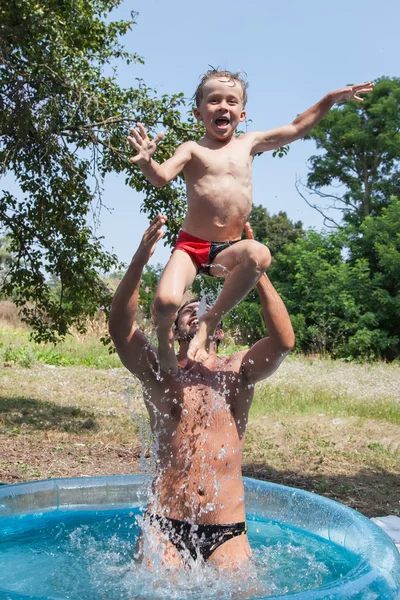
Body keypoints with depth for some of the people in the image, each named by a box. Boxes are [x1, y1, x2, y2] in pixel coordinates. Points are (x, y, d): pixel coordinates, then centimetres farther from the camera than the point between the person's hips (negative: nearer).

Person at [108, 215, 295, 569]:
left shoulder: (238, 371, 5)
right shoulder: (159, 370, 4)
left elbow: (284, 340, -13)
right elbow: (120, 328, -14)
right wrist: (139, 261, -27)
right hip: (165, 526, -1)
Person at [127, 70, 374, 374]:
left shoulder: (249, 143, 12)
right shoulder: (193, 150, 0)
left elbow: (296, 128, 21)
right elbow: (162, 176, -17)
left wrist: (331, 98, 21)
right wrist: (147, 162, -39)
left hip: (229, 249, 3)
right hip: (191, 245, -3)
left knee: (259, 254, -33)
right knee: (166, 302, -28)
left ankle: (211, 321, -12)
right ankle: (165, 337, 11)